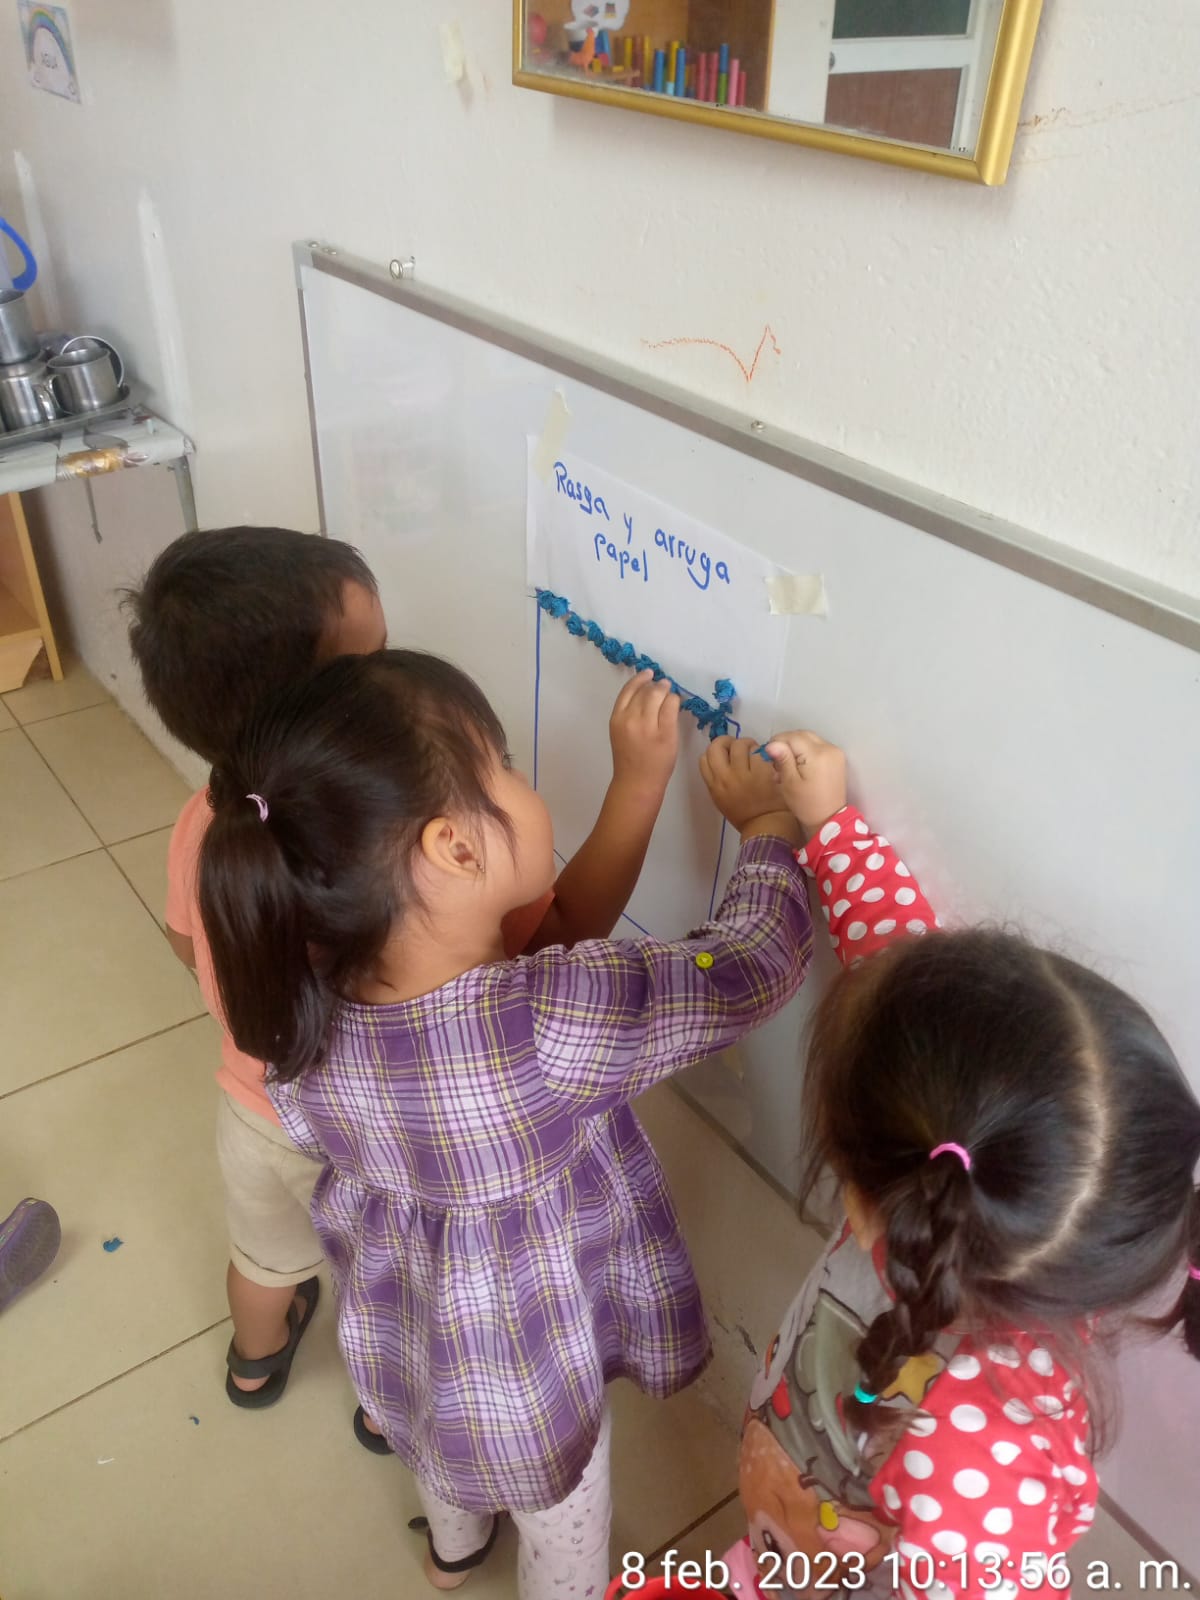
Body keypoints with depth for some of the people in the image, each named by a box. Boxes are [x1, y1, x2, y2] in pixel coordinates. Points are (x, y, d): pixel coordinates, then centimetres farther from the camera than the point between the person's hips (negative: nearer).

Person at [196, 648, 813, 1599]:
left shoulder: (302, 1007, -25)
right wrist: (768, 821, -9)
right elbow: (758, 960, -29)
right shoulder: (556, 1022, -42)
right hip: (531, 1375, -5)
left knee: (450, 1452, 40)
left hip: (395, 1341, 6)